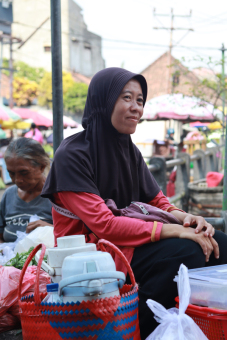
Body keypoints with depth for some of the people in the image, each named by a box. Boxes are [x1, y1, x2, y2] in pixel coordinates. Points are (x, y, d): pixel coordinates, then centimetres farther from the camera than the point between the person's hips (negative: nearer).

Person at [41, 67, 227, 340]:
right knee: (186, 251, -27)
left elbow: (157, 202, 11)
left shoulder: (129, 151, 10)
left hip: (128, 241, 8)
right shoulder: (72, 155, -15)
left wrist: (185, 217, -13)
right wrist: (173, 231, -25)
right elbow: (102, 224, -22)